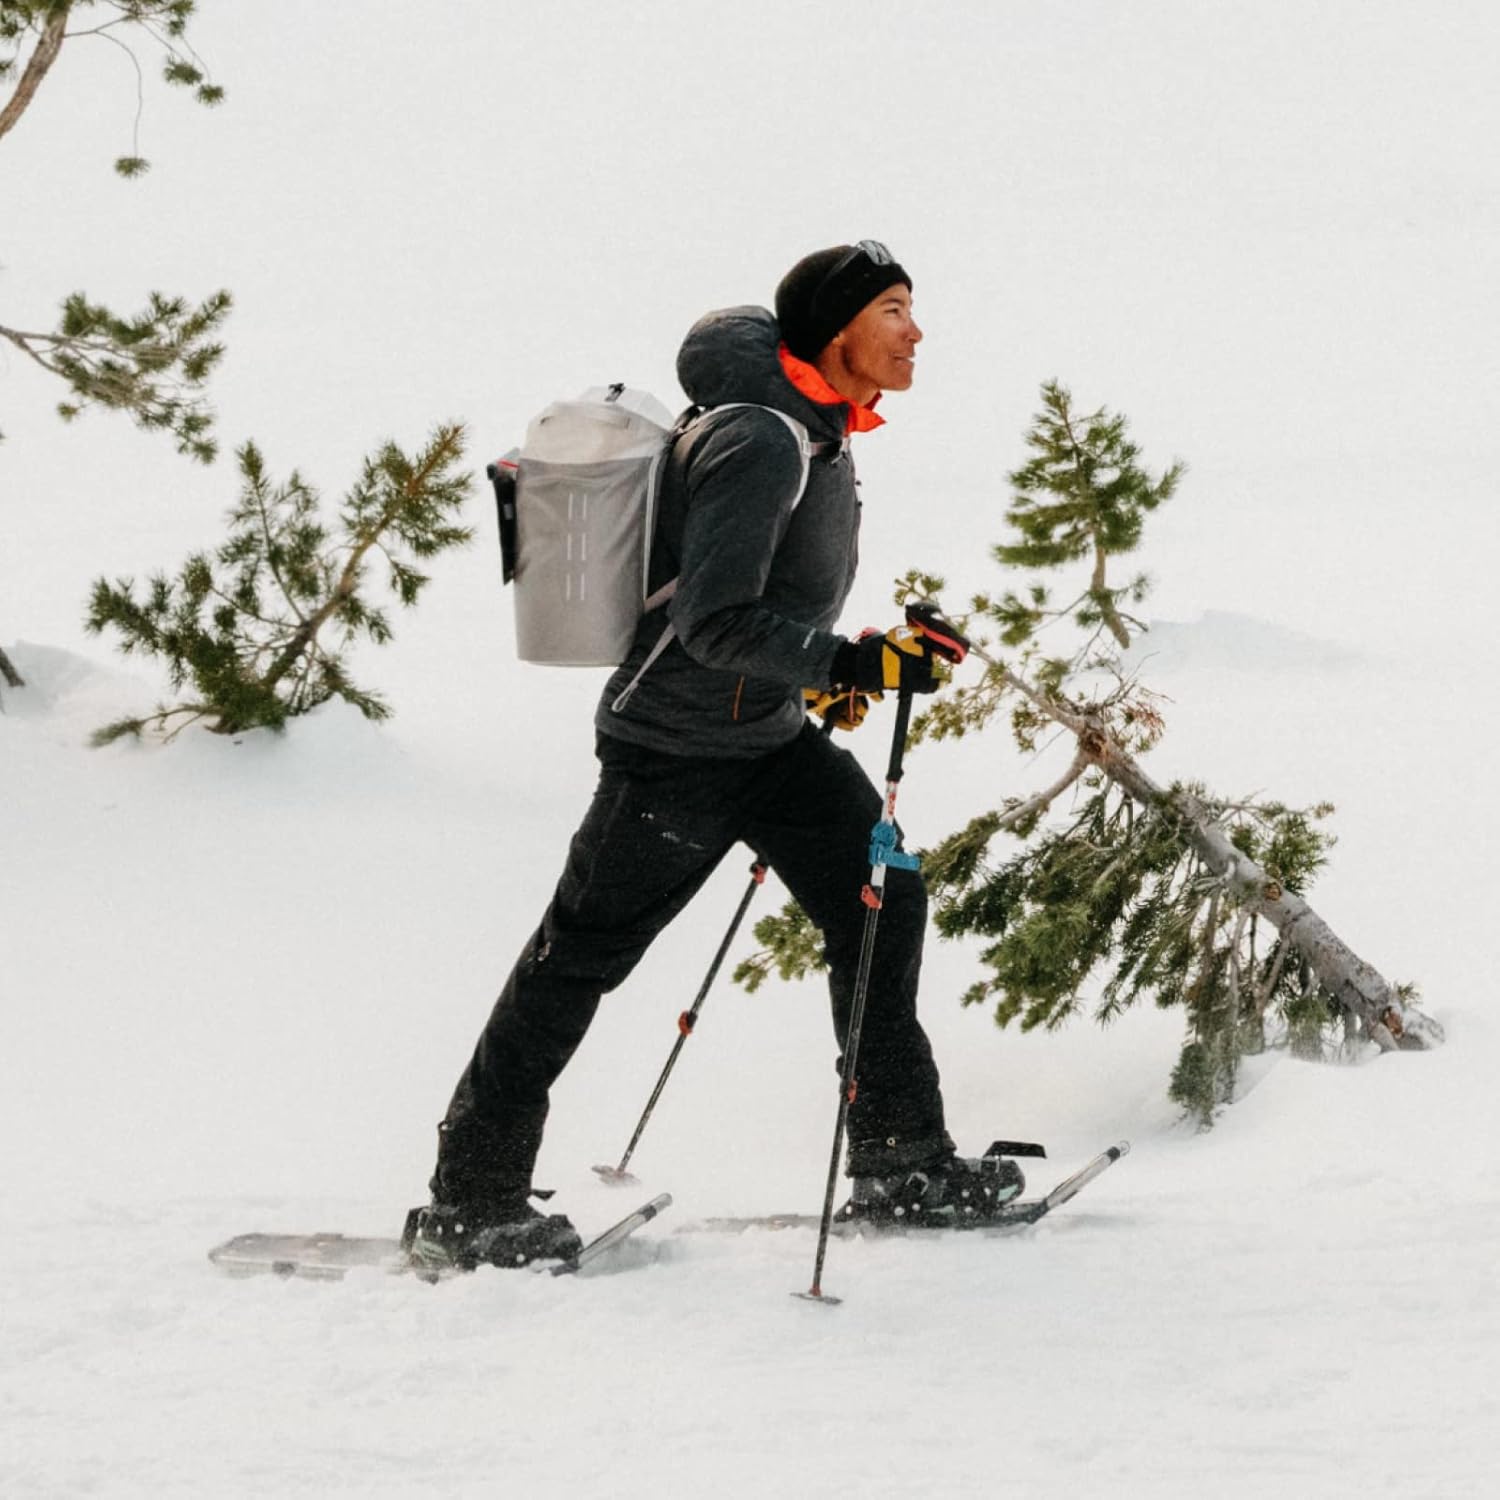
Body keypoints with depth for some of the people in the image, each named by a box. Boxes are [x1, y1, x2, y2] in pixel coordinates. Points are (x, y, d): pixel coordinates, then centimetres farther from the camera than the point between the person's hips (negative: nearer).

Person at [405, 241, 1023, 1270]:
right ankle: (470, 1203, 9)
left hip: (772, 733, 9)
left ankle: (902, 1161, 13)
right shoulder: (759, 442, -25)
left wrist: (811, 673, 20)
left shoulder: (817, 432, 7)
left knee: (884, 899, 5)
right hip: (678, 747, -9)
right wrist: (850, 663, -35)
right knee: (581, 959, 0)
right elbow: (715, 620, -31)